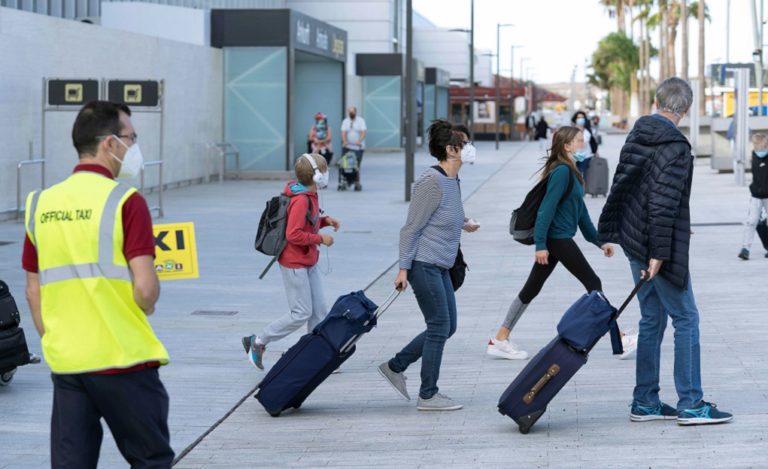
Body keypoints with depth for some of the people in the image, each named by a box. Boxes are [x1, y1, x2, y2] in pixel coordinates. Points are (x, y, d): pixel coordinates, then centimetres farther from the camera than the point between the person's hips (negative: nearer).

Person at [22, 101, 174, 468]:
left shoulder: (41, 204, 7)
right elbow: (145, 289, -17)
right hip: (123, 358, -5)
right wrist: (144, 308, 5)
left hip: (65, 364, 5)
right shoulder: (124, 201, -11)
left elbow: (34, 292, 11)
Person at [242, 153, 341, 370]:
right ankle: (258, 342, 6)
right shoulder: (301, 200, -22)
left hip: (308, 263, 10)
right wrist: (320, 239, -18)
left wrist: (325, 221, 3)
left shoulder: (308, 196, 8)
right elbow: (293, 234, -26)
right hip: (295, 264, -10)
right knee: (301, 314, -5)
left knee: (319, 310, 8)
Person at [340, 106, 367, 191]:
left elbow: (363, 132, -9)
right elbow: (343, 132, -2)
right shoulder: (345, 121, 9)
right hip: (347, 147, 2)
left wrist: (359, 141, -27)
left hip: (358, 147, -2)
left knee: (357, 166, -6)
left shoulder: (360, 120, 2)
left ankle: (357, 183, -3)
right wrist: (344, 141, -22)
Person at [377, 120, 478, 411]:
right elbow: (411, 228, -17)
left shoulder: (453, 180, 9)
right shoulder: (432, 183, -18)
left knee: (447, 326, 12)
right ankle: (428, 395, 5)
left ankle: (395, 367, 22)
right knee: (439, 326, -4)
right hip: (424, 264, -10)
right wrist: (404, 268, -17)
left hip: (440, 267, 10)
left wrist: (463, 224, 23)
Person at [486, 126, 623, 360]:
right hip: (557, 239, -10)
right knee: (593, 283, -1)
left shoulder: (571, 172, 14)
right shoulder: (562, 172, -16)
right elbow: (547, 208, -20)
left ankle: (500, 340, 11)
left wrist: (599, 241, 20)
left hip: (558, 239, 10)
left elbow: (580, 210, 20)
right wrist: (541, 244, -21)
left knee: (531, 289, 9)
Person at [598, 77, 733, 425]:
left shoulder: (636, 135, 9)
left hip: (634, 241, 9)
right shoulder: (675, 147, -17)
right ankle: (691, 405, -2)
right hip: (656, 243, -8)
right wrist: (659, 254, -21)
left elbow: (622, 183, 17)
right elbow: (664, 203, -21)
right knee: (686, 319, -2)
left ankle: (645, 402, 16)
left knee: (652, 319, 13)